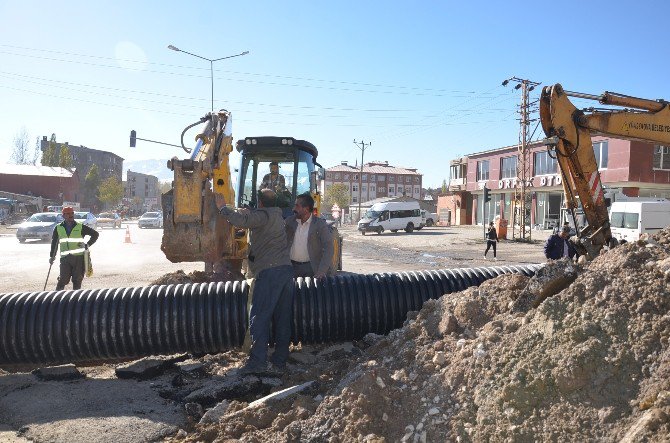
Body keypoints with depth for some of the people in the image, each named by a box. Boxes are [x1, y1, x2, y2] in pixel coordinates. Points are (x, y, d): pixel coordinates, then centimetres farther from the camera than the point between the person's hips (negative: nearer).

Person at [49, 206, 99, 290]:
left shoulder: (80, 227, 2)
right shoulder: (58, 228, 8)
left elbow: (95, 234, 9)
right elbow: (54, 242, 17)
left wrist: (88, 244, 0)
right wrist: (52, 256, 13)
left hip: (79, 258, -1)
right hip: (65, 258, 1)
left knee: (77, 280, 3)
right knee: (63, 280, -6)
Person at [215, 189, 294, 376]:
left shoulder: (263, 215, -3)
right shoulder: (277, 216, 24)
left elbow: (241, 220, -20)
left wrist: (223, 208, -6)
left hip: (269, 271, -9)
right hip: (286, 269, 9)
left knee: (259, 317, -8)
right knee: (283, 318, 6)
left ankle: (257, 361, -14)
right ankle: (279, 362, 8)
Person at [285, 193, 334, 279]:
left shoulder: (320, 224, -5)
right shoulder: (290, 222, 7)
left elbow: (328, 250, -10)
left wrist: (321, 272, -18)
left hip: (311, 268, -3)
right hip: (292, 267, 3)